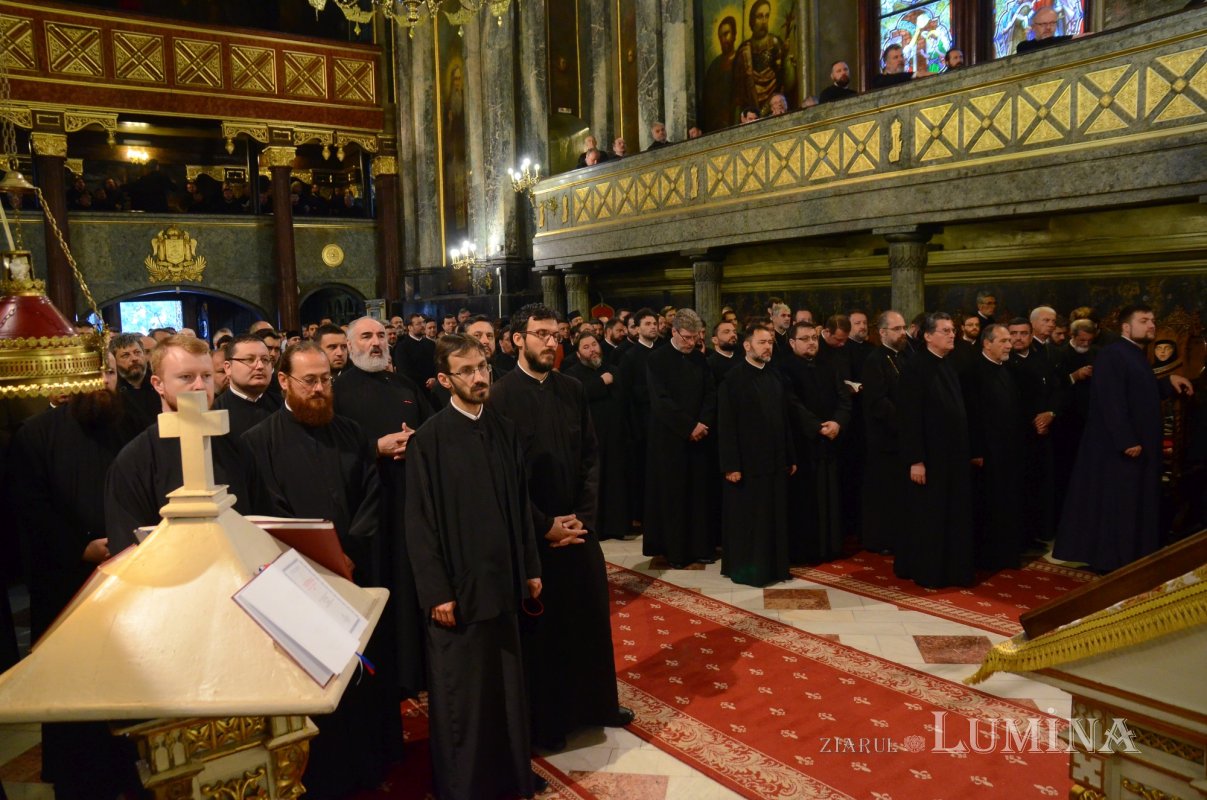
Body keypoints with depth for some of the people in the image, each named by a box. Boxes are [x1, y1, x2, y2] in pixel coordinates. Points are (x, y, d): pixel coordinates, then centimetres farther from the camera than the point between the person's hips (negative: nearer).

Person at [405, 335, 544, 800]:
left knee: (507, 682, 16)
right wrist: (436, 592, -13)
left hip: (502, 577, 5)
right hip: (458, 583, -5)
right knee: (461, 689, 9)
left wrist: (530, 567, 8)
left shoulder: (504, 430, 3)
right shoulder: (429, 438, -12)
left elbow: (520, 504, 8)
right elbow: (420, 521, -11)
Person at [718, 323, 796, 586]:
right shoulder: (733, 379, -9)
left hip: (775, 461, 6)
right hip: (747, 462, -6)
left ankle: (774, 565, 24)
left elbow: (784, 419, 13)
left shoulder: (775, 377, 11)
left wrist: (790, 457, 11)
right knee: (747, 519, 4)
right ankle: (745, 569, 16)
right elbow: (726, 425, -12)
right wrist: (731, 465, -16)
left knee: (775, 517, 12)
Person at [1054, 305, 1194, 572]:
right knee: (1115, 506, -3)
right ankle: (1109, 560, 7)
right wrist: (1127, 441, -26)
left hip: (1140, 445, 10)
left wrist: (1169, 380, 10)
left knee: (1134, 505, 15)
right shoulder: (1111, 354, -16)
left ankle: (1131, 558, 25)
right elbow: (1112, 402, -23)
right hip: (1117, 447, -10)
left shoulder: (1138, 356, 15)